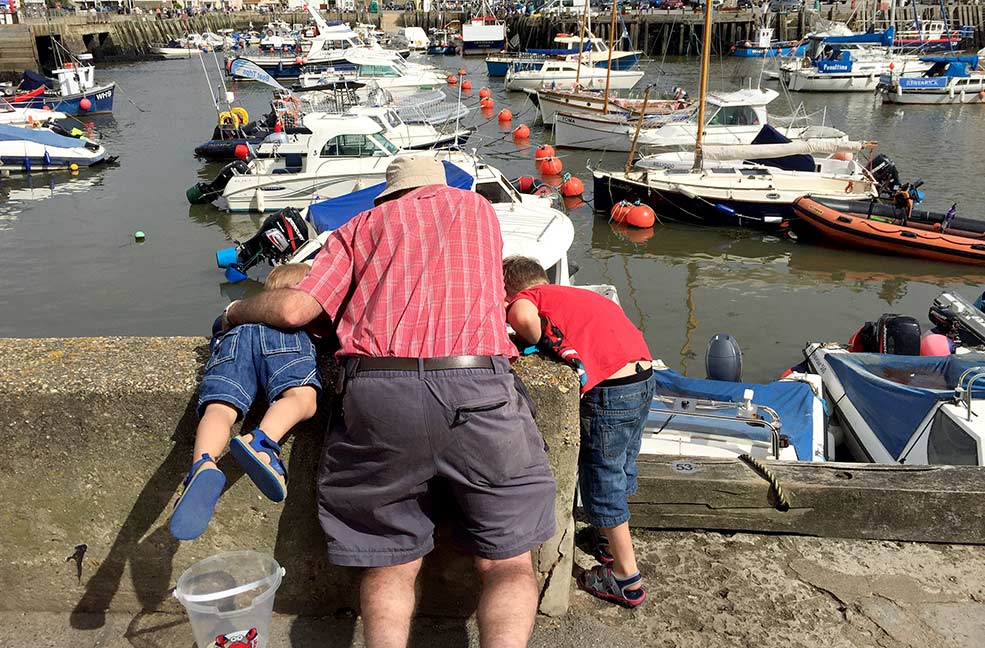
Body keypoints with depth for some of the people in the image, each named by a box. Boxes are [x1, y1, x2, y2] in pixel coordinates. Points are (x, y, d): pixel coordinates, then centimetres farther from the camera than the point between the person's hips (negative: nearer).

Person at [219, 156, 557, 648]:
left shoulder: (359, 227, 21)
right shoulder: (479, 208, 26)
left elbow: (294, 309, 12)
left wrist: (237, 310, 31)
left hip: (376, 395, 1)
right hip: (476, 387, 0)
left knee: (389, 565, 13)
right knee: (508, 565, 9)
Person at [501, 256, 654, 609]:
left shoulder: (527, 298, 3)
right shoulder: (574, 294, 24)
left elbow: (523, 315, -17)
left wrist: (536, 342, 3)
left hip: (610, 391, -8)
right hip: (644, 377, 8)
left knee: (601, 478, 8)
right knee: (621, 468, 27)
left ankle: (628, 579, 18)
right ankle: (612, 540, 48)